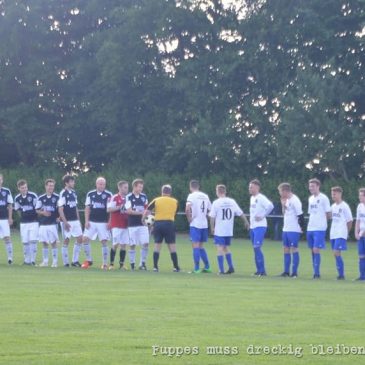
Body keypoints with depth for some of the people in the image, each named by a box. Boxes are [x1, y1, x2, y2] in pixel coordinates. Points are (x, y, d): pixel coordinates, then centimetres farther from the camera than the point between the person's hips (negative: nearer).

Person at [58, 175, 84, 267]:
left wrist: (79, 220, 16)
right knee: (66, 240, -1)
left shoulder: (74, 193, 12)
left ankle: (75, 260, 11)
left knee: (80, 239, 3)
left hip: (75, 221, 7)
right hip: (67, 221, -7)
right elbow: (60, 209, -13)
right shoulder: (63, 194, -11)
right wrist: (65, 222, -18)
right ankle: (66, 262, 6)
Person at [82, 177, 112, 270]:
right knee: (85, 239, -7)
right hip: (92, 222, 3)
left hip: (103, 223, -3)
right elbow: (87, 208, 9)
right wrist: (86, 221, 1)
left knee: (104, 242, -4)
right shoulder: (90, 194, 7)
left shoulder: (108, 195, -2)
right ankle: (89, 260, 7)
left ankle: (105, 263, 4)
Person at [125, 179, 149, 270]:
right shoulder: (129, 197, -6)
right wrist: (141, 212, -19)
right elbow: (129, 211, -14)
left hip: (143, 224, 3)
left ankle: (142, 263, 4)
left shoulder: (144, 197, 9)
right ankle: (132, 264, 11)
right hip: (132, 225, -3)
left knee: (145, 243, -6)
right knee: (132, 245, 1)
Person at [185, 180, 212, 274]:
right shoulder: (205, 196, 11)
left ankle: (197, 269, -7)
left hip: (195, 224, -6)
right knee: (201, 246, 17)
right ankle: (207, 267, 17)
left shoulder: (192, 196, -8)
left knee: (195, 246, -4)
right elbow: (210, 210, 15)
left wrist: (189, 218, -9)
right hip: (204, 224, 6)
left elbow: (187, 209, -22)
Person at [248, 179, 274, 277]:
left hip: (260, 226, -9)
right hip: (253, 226, 9)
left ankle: (262, 271, -12)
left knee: (257, 247, -15)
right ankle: (259, 270, 15)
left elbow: (270, 206, -25)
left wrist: (262, 216, -20)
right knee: (255, 248, 10)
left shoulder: (261, 198, -12)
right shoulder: (252, 198, 16)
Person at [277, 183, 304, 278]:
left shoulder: (294, 200, -15)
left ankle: (294, 272, -1)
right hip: (286, 229, 9)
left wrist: (302, 227, -14)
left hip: (294, 230, -9)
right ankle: (286, 271, 17)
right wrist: (283, 204, 5)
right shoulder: (287, 200, 13)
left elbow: (300, 215, -16)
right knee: (286, 249, 11)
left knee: (294, 249, -5)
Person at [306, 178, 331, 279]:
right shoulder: (310, 198, 15)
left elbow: (328, 215, -5)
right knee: (312, 251, 6)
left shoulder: (323, 198, -6)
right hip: (310, 228, 7)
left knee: (316, 250, -12)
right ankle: (315, 272, 11)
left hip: (319, 229, -7)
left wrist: (321, 220, 3)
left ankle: (317, 273, -9)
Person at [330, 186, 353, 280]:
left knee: (336, 253, -15)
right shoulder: (333, 206, 13)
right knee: (336, 254, 6)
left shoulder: (344, 206, -7)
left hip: (341, 234, -7)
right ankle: (340, 274, 12)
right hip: (333, 234, 7)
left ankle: (341, 274, -11)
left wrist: (346, 232, 4)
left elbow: (350, 221, -3)